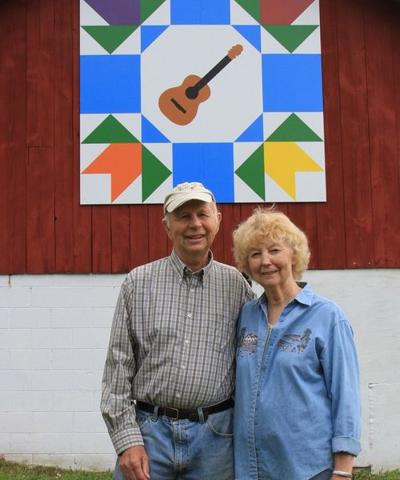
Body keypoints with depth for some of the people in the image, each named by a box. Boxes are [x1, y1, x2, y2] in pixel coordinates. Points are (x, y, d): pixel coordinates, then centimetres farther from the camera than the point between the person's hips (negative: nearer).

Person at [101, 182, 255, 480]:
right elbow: (118, 367, 1)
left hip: (215, 433, 1)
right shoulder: (138, 283, 1)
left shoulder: (236, 285, 3)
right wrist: (127, 440, -5)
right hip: (149, 429, 0)